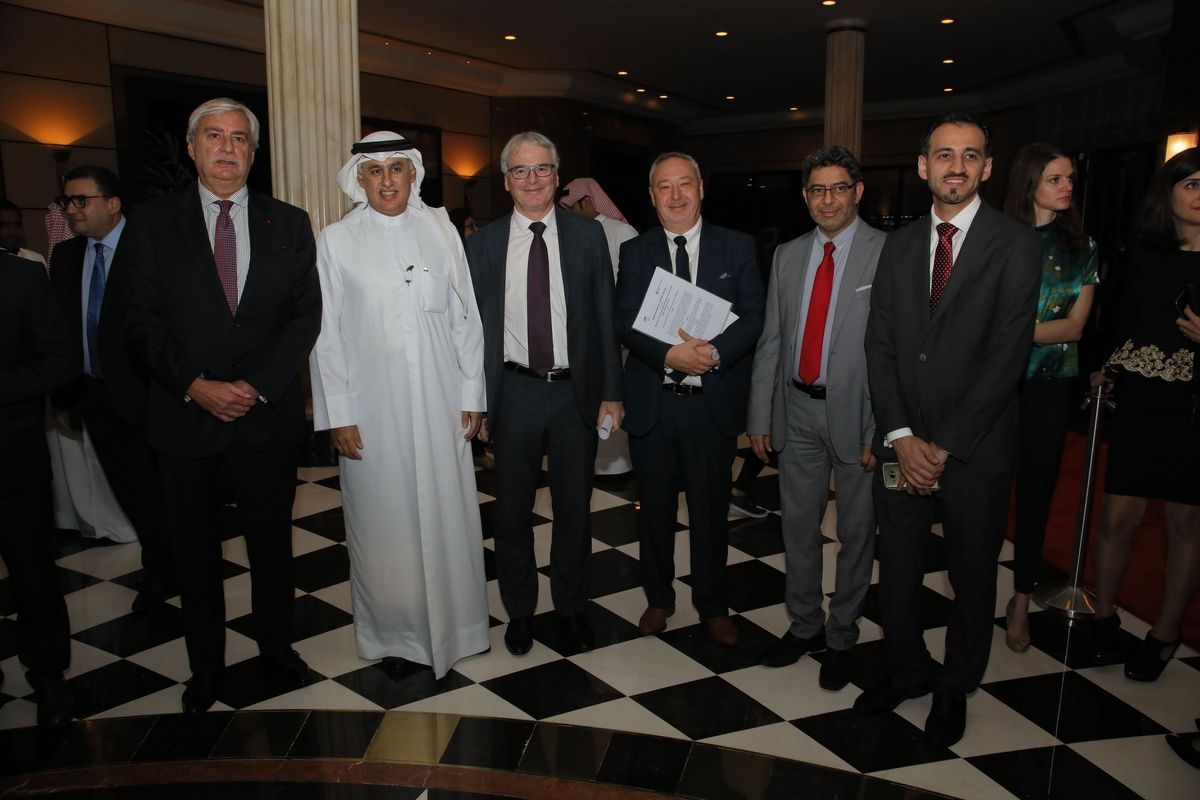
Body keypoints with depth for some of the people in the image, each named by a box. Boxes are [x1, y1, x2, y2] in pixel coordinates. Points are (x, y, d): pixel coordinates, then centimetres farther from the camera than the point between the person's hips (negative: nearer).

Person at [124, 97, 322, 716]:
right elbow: (143, 320, -1)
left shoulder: (288, 224, 4)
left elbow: (306, 316, -1)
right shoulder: (152, 222, 3)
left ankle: (276, 651, 33)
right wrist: (196, 386, -13)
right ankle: (205, 666, 31)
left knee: (272, 544, 13)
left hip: (269, 413, 0)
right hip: (185, 416, 0)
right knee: (194, 550, 12)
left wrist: (255, 385, -11)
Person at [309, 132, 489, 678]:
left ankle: (449, 625, 29)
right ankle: (396, 635, 26)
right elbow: (325, 333, 0)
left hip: (439, 405, 1)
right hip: (372, 409, -1)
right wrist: (338, 414, -4)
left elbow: (465, 316, 5)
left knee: (446, 516, 9)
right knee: (384, 524, 8)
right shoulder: (336, 241, 1)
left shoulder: (440, 230, 5)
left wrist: (472, 394, 3)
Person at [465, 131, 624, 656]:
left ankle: (571, 609, 33)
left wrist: (611, 392, -2)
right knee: (512, 509, 13)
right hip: (514, 392, 0)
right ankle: (520, 610, 33)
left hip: (576, 391, 0)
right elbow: (474, 326, 2)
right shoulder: (483, 244, 1)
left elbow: (605, 317, 1)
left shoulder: (588, 235, 1)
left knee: (574, 508, 13)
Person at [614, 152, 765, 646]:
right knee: (655, 507, 13)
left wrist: (714, 352, -21)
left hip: (714, 401, -1)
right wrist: (669, 354, -21)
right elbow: (624, 322, -4)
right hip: (652, 402, 1)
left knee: (711, 508, 10)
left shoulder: (738, 247, 4)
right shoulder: (634, 252, 5)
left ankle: (713, 605, 29)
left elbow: (753, 316, -3)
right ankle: (658, 598, 33)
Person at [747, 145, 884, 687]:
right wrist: (759, 417, 6)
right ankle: (804, 626, 34)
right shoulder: (788, 256, 8)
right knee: (798, 526, 14)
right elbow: (770, 341, 9)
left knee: (856, 532, 10)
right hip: (798, 410, 4)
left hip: (857, 411, -4)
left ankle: (840, 638, 30)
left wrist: (884, 430, -15)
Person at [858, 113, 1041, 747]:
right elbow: (880, 346, 3)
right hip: (900, 447, 3)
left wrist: (945, 445, -15)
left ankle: (955, 687, 35)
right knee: (897, 569, 14)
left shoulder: (1016, 244, -5)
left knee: (972, 577, 13)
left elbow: (1008, 354, -12)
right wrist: (900, 436, -9)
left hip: (974, 450, -3)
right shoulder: (899, 246, 8)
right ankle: (907, 670, 37)